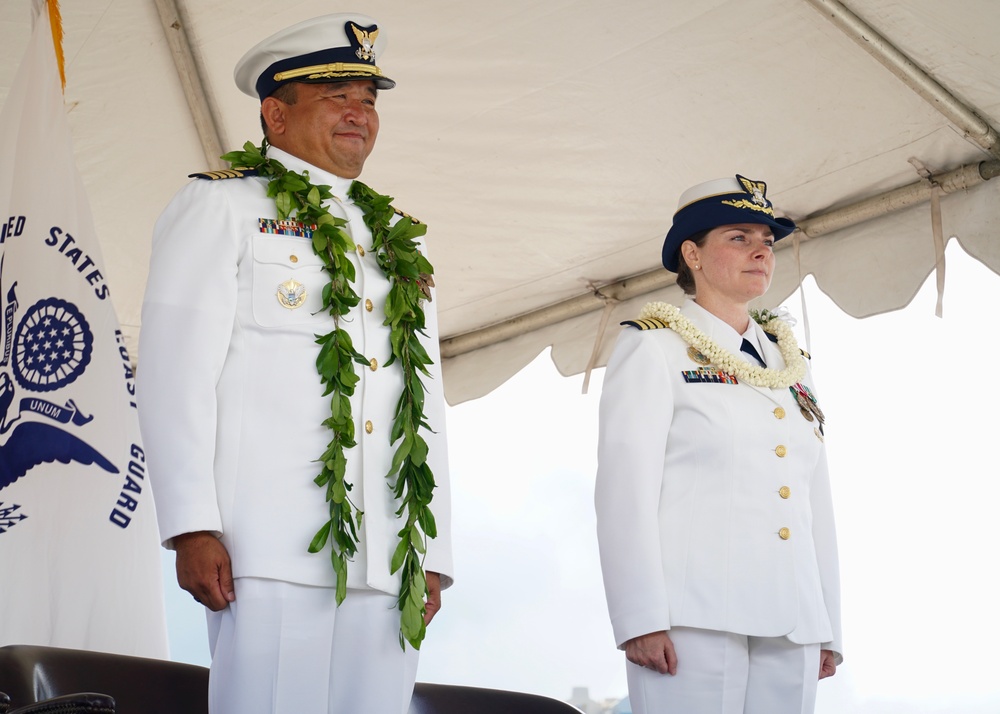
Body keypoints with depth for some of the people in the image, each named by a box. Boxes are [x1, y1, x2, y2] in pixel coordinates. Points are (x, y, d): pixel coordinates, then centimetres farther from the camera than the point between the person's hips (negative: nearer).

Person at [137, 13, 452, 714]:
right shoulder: (221, 204, 8)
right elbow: (175, 368, -2)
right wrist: (194, 529, -12)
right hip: (273, 549, -5)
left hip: (390, 565, 5)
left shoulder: (398, 242, 25)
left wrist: (433, 552, 13)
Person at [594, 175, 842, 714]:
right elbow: (624, 485, -8)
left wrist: (828, 628, 12)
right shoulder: (652, 348, 2)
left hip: (792, 628, 5)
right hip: (694, 617, -5)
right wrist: (640, 619, -17)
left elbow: (815, 501, 17)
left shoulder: (790, 366, 19)